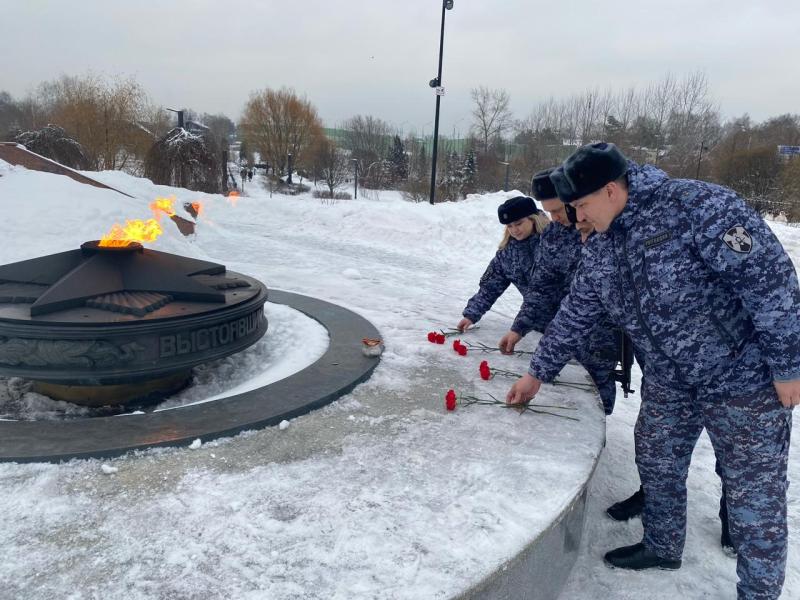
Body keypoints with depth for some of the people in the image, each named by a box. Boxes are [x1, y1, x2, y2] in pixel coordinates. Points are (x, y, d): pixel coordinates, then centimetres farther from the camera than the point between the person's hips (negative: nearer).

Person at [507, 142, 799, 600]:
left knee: (755, 493, 6)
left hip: (746, 376, -7)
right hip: (670, 379, 7)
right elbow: (573, 317, 10)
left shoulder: (696, 204, -23)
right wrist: (537, 375, 14)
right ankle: (662, 546, 43)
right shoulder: (600, 252, 1)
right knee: (657, 466, 18)